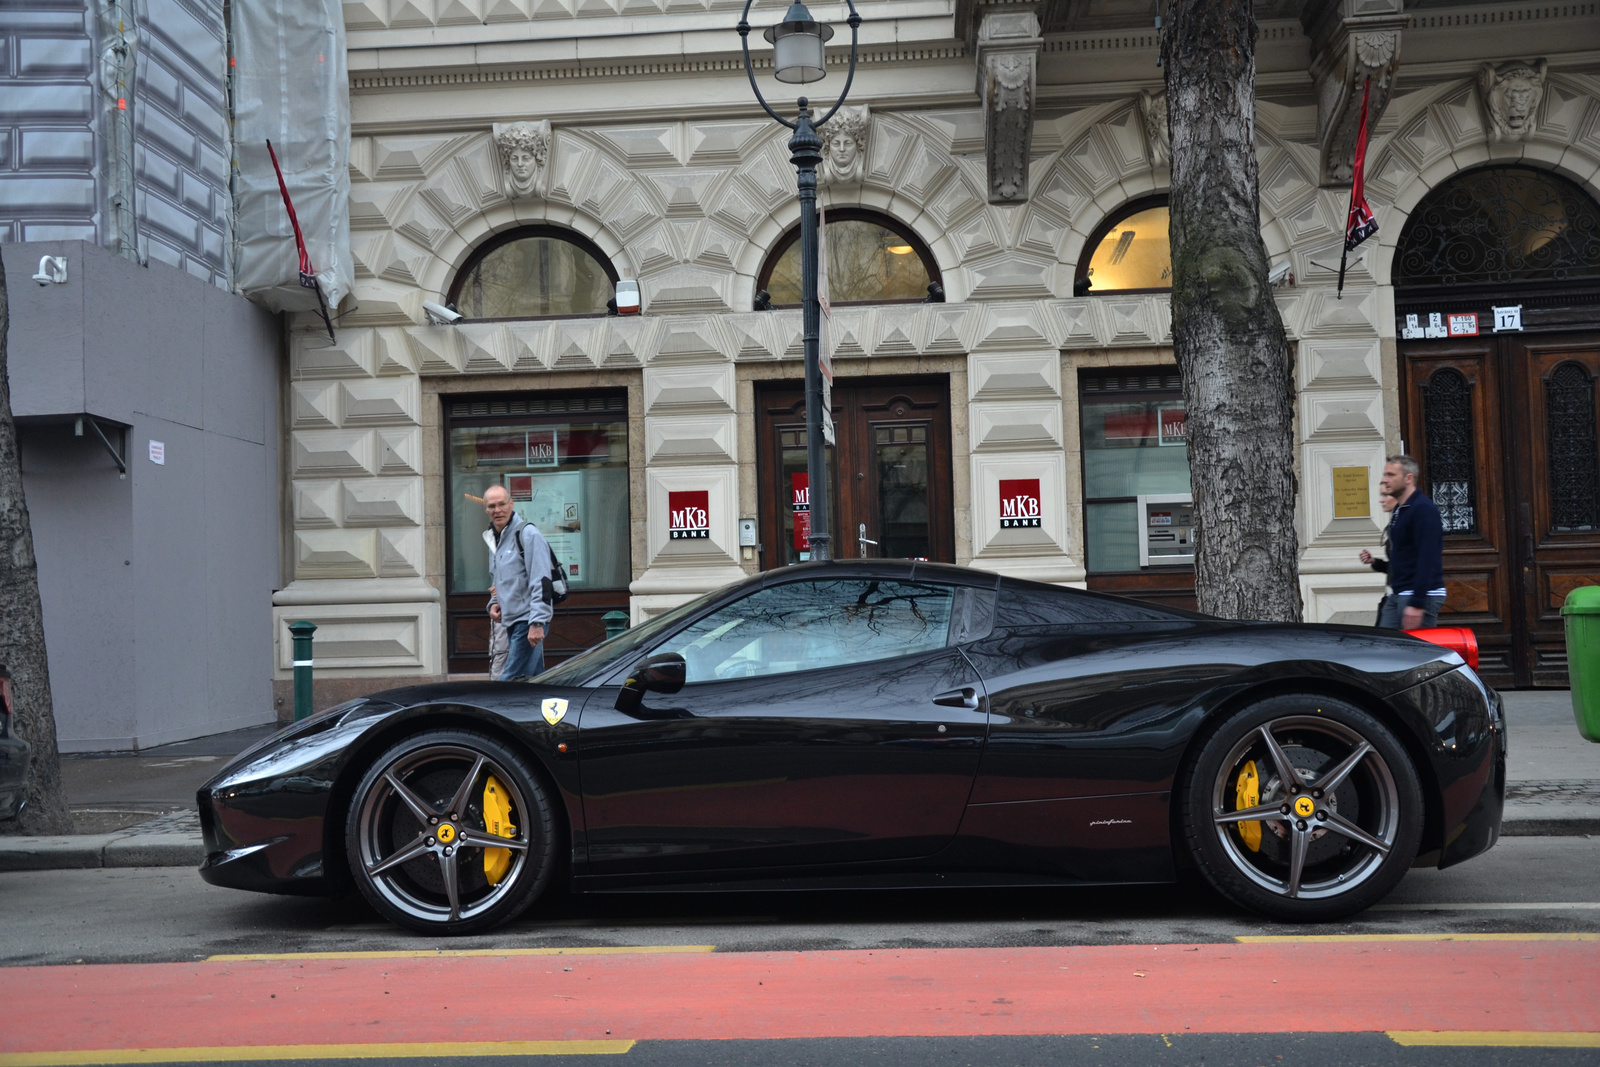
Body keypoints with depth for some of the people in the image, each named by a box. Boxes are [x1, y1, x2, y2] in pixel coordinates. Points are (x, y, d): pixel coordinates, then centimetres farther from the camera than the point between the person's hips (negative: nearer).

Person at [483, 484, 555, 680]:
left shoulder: (528, 534, -11)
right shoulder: (496, 539, 17)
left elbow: (541, 582, -18)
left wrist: (537, 623, -24)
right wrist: (494, 603, 9)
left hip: (528, 621, -9)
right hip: (511, 622, 9)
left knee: (510, 681, -13)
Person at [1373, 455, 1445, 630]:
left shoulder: (1423, 509, -13)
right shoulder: (1399, 510, 17)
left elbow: (1427, 561, -21)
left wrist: (1416, 604, -26)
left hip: (1421, 596, -9)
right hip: (1397, 596, 9)